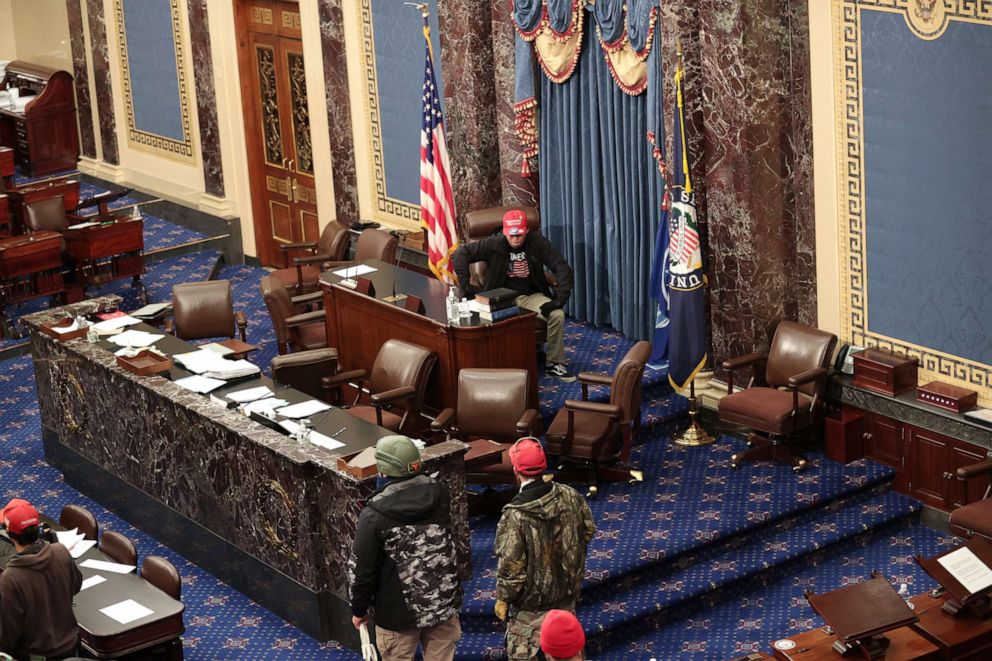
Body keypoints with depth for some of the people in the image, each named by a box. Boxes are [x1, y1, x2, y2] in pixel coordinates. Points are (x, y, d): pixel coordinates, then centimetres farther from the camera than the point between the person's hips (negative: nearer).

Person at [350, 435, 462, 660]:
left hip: (399, 611, -4)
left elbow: (364, 569, -12)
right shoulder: (439, 495, -7)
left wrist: (359, 610, 4)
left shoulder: (375, 515, -20)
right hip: (443, 602, 4)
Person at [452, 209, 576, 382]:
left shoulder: (538, 243, -8)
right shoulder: (494, 245, -10)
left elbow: (562, 267, -10)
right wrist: (466, 286, -18)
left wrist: (559, 298, -21)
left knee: (557, 315, -25)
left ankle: (554, 364, -8)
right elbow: (461, 254, -11)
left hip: (531, 296, 2)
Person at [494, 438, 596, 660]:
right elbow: (588, 530, 5)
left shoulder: (515, 516, -28)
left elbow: (510, 566, -22)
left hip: (531, 602, -5)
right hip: (567, 593, 5)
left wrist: (502, 599, -6)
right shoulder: (570, 496, -12)